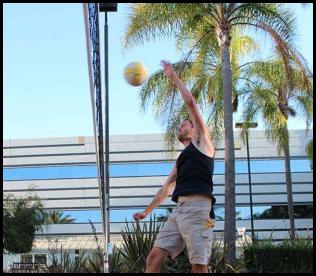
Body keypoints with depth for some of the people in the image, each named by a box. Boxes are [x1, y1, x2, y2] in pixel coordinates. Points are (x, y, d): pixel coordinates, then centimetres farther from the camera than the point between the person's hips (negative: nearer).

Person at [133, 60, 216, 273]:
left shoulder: (202, 142, 12)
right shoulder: (182, 159, 32)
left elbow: (191, 103, 6)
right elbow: (167, 188, 37)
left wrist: (174, 77, 13)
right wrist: (147, 211, 39)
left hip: (197, 208, -8)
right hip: (179, 210, 8)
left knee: (199, 265, -12)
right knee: (154, 257, -4)